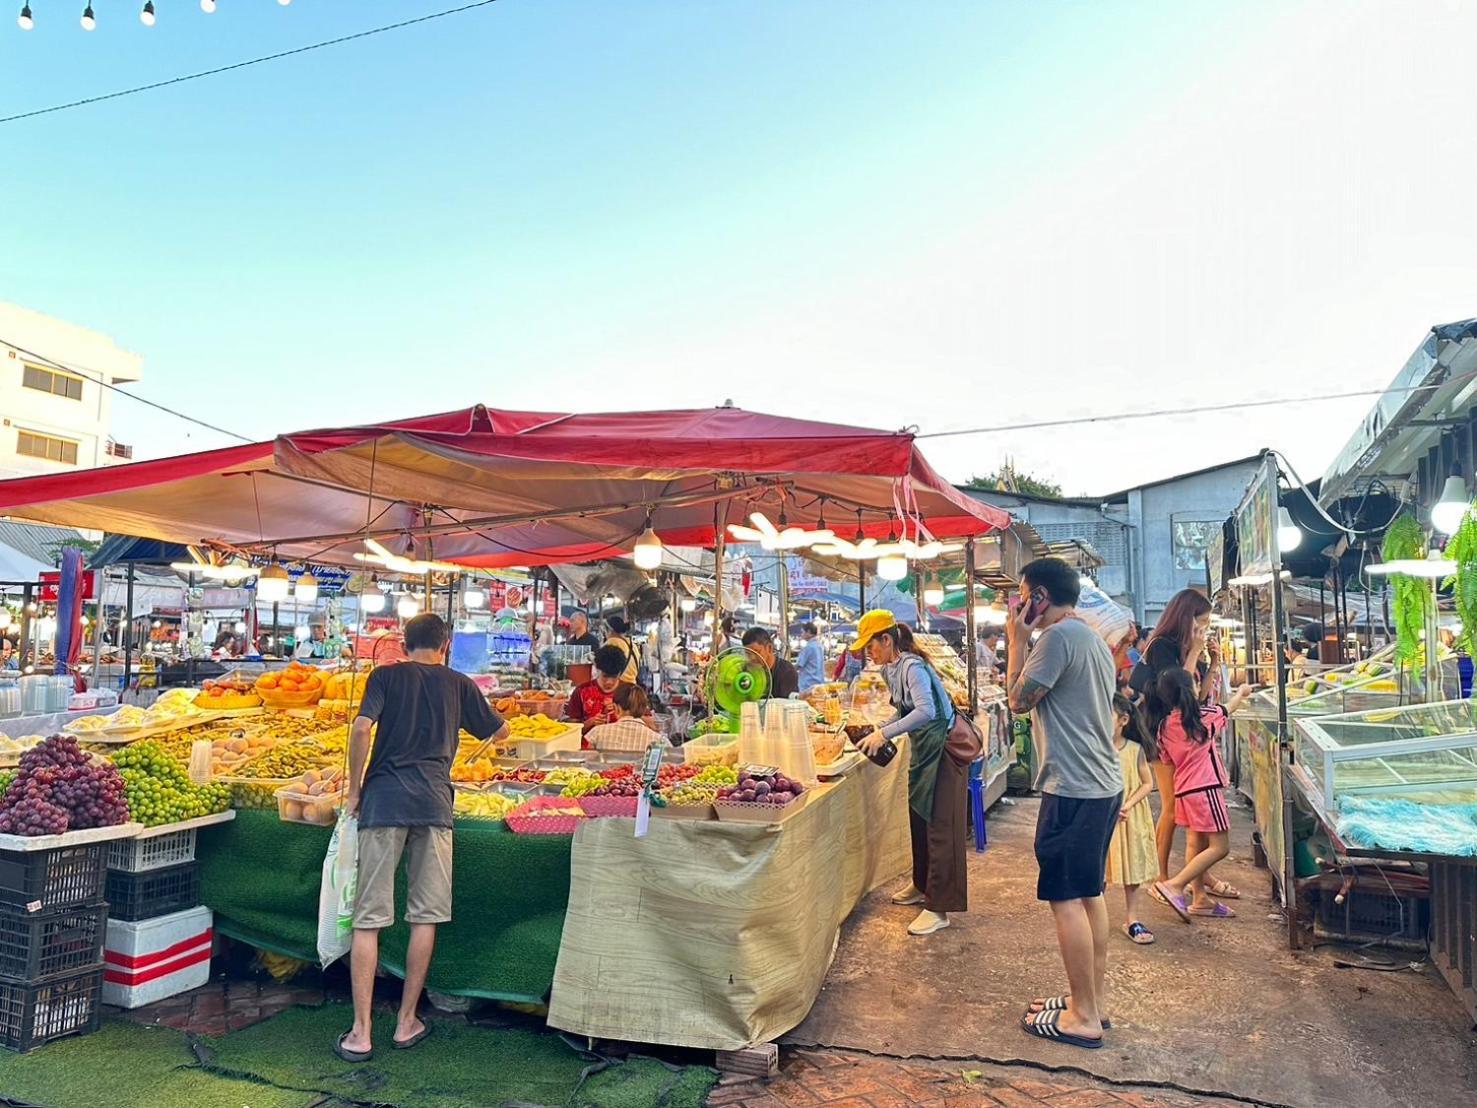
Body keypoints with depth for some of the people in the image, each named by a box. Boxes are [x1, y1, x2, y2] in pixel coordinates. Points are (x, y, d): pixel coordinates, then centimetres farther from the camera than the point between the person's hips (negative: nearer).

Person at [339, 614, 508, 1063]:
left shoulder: (387, 675, 7)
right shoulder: (458, 684, 11)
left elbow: (362, 727, -9)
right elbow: (500, 731, 23)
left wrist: (354, 790, 1)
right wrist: (478, 716, 44)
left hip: (384, 801, -1)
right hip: (434, 804, 1)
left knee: (369, 918, 5)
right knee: (424, 917, 10)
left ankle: (360, 1033, 8)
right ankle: (407, 1022, 19)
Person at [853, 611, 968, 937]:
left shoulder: (912, 667, -23)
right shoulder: (890, 670, 5)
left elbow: (926, 711, -37)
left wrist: (884, 734, -36)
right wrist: (878, 735, -1)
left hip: (944, 748, -9)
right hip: (922, 750, 9)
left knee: (939, 827, -6)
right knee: (918, 819, 17)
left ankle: (939, 908, -1)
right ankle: (922, 885, 33)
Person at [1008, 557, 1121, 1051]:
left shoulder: (1059, 636, -16)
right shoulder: (1093, 639, 15)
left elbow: (1019, 699, -11)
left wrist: (1017, 640, -5)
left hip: (1073, 788, -10)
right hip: (1103, 784, 10)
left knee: (1066, 898, -2)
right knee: (1090, 894, 17)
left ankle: (1083, 1017, 6)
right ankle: (1092, 999, 27)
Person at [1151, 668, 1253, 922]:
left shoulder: (1165, 727, 3)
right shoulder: (1203, 715, -9)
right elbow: (1227, 709, 12)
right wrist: (1241, 693, 33)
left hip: (1183, 791, 7)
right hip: (1205, 788, -7)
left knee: (1195, 844, 14)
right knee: (1220, 847, -2)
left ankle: (1200, 899, 20)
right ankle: (1174, 885, -11)